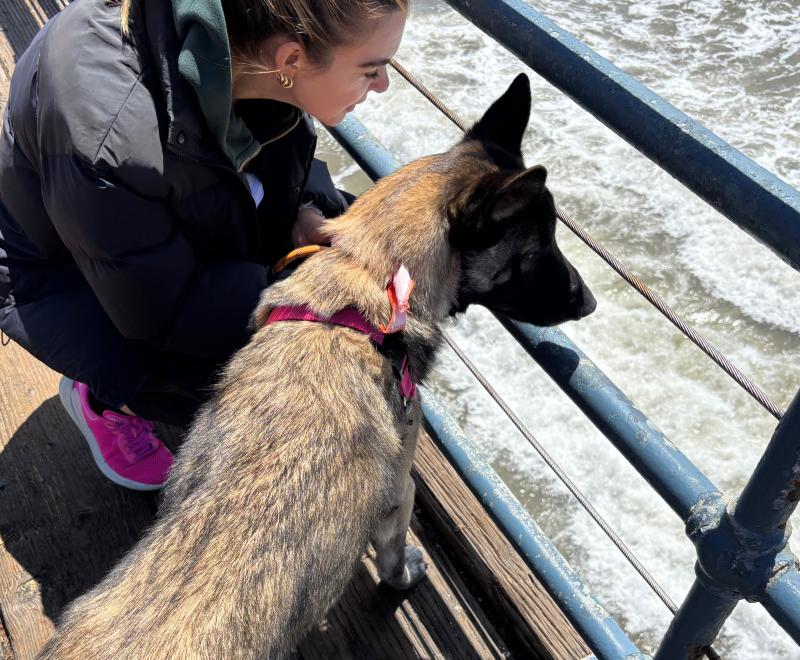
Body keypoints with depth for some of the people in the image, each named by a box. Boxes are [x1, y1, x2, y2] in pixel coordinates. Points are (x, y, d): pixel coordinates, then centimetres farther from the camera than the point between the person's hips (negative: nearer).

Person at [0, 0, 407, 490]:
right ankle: (102, 397, 7)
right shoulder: (109, 139, -42)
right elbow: (158, 309, -29)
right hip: (61, 271, -6)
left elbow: (277, 149, 0)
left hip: (178, 229, 6)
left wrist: (302, 210, -19)